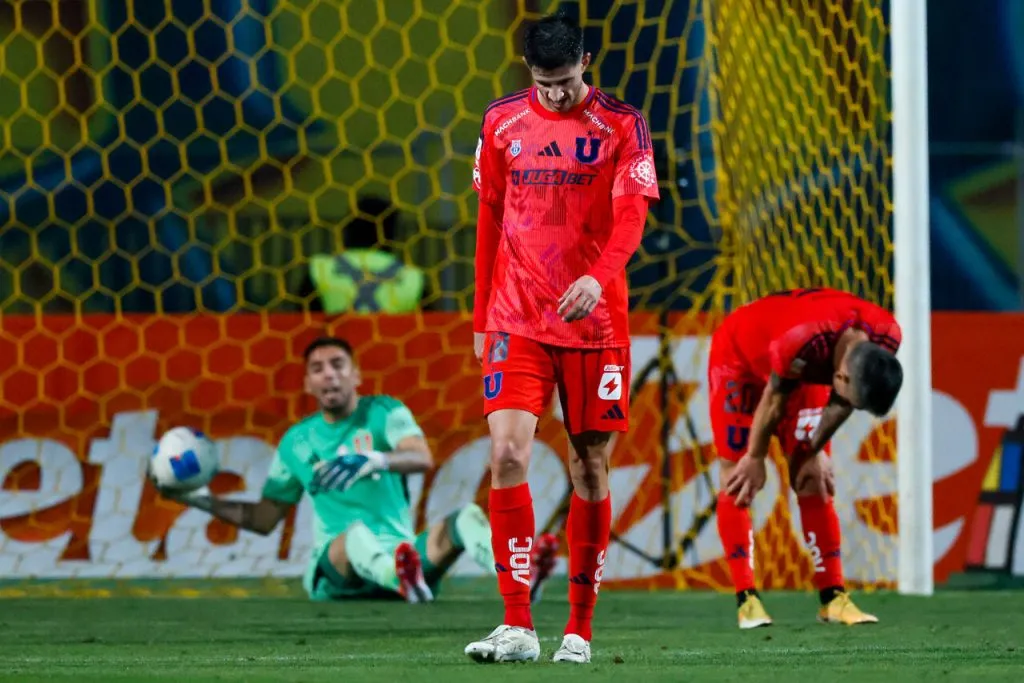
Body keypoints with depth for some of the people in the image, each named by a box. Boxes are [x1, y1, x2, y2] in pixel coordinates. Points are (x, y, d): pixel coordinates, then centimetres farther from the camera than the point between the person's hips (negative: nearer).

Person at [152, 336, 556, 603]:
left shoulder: (385, 412, 8)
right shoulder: (296, 442, 16)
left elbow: (423, 458, -14)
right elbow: (264, 519, 24)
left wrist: (374, 461, -34)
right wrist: (205, 501, 14)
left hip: (400, 554, 1)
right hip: (333, 572, -1)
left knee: (464, 519, -31)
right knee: (357, 534, -41)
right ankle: (405, 582, -78)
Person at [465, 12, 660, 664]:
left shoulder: (621, 124, -1)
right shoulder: (502, 121, 7)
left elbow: (631, 216, -11)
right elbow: (490, 222, 14)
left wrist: (598, 276, -30)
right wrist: (482, 319, 13)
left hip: (594, 319, -1)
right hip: (516, 320, 1)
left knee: (591, 467, 3)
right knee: (507, 454, -14)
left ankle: (579, 629, 13)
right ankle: (519, 627, -14)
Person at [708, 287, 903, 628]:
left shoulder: (885, 340, -26)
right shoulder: (803, 341, -44)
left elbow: (841, 402, -8)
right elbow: (774, 401, -25)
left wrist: (815, 452, 0)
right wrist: (755, 459, -10)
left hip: (804, 370, 5)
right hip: (740, 355, -5)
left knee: (814, 482, 0)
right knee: (738, 482, -10)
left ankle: (832, 598, 0)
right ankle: (747, 601, -9)